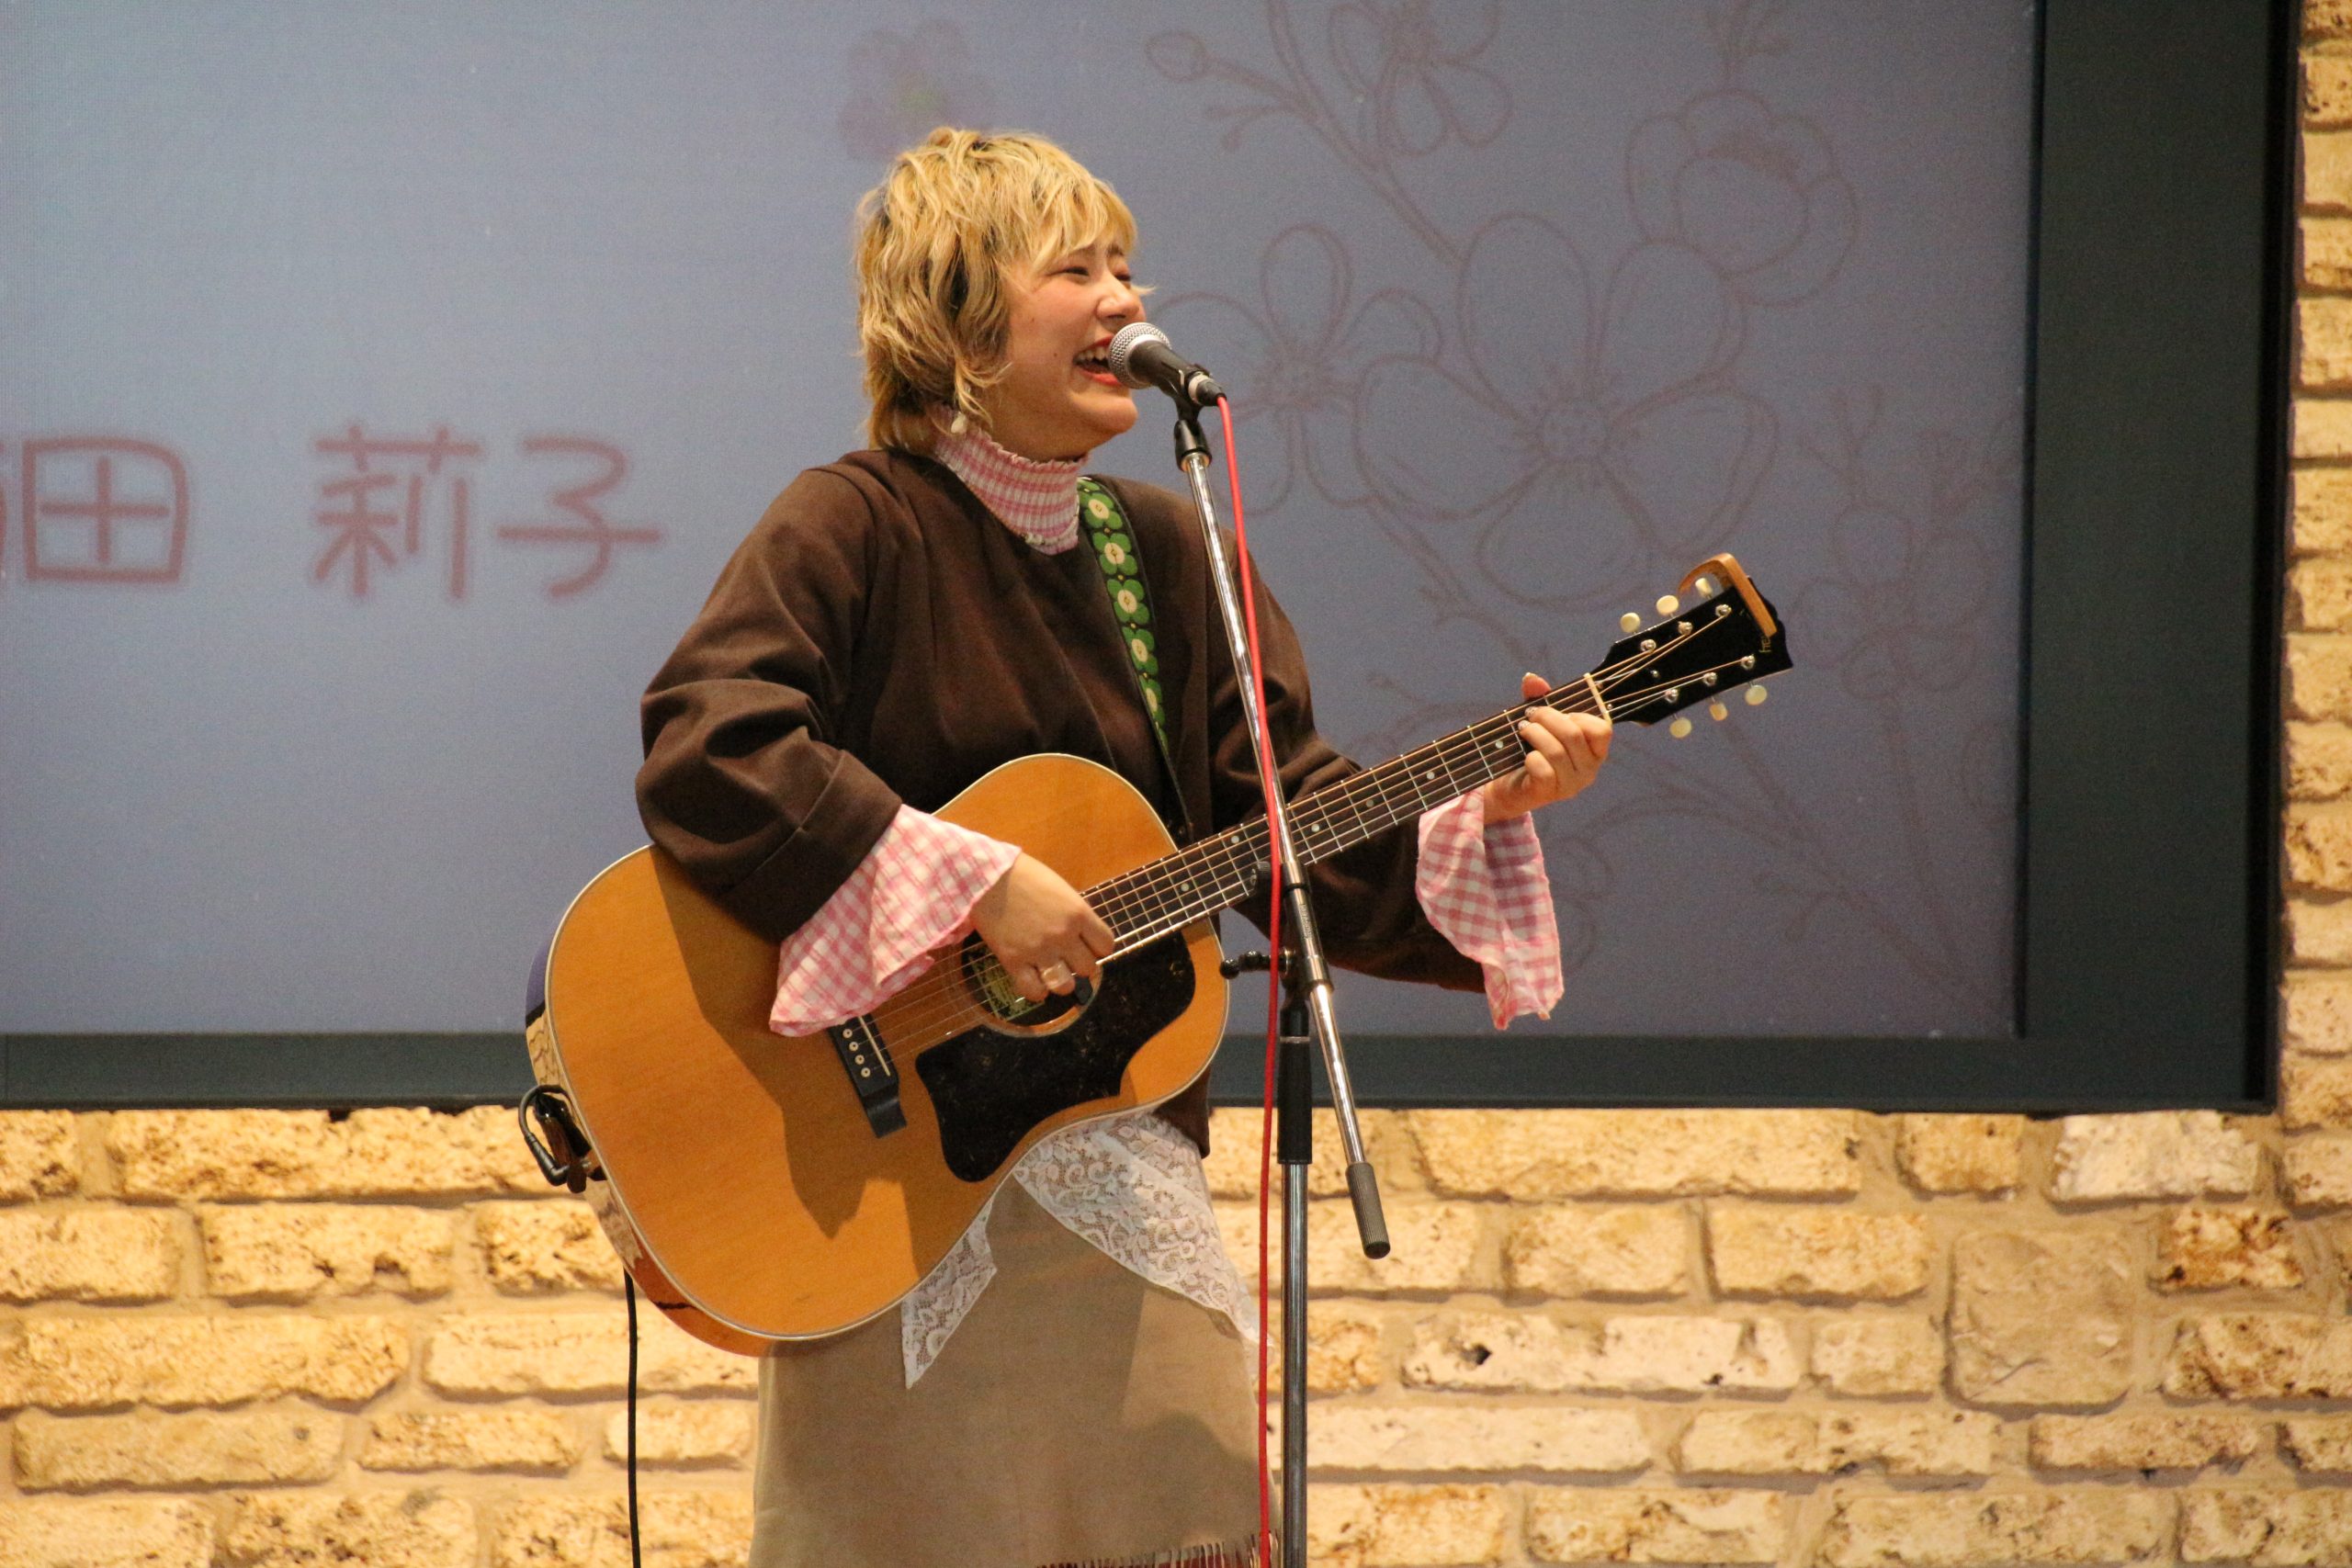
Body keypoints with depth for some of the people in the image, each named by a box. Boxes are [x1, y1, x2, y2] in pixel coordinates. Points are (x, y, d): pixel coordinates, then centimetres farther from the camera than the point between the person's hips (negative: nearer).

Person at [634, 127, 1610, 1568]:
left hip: (1122, 1168, 6)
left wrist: (1483, 812, -10)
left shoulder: (1167, 556, 11)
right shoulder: (860, 528, -8)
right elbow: (702, 747, -24)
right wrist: (972, 883, -25)